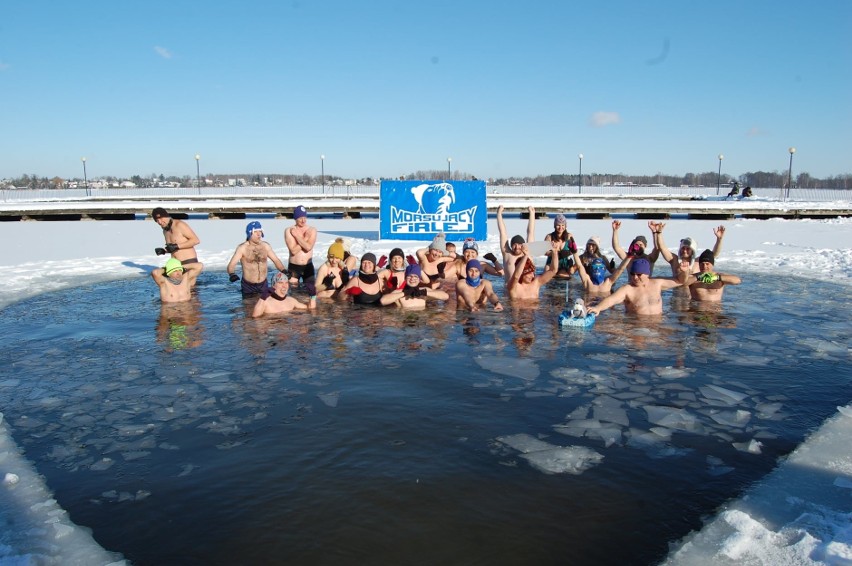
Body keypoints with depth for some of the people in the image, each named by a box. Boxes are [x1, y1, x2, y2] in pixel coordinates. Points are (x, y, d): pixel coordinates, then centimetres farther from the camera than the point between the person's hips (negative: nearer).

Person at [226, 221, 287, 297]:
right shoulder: (242, 248, -10)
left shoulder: (266, 246, 2)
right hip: (248, 286, -3)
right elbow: (231, 265, -16)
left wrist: (284, 271, -12)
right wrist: (232, 274, -37)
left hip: (263, 285, 3)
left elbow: (276, 260, 7)